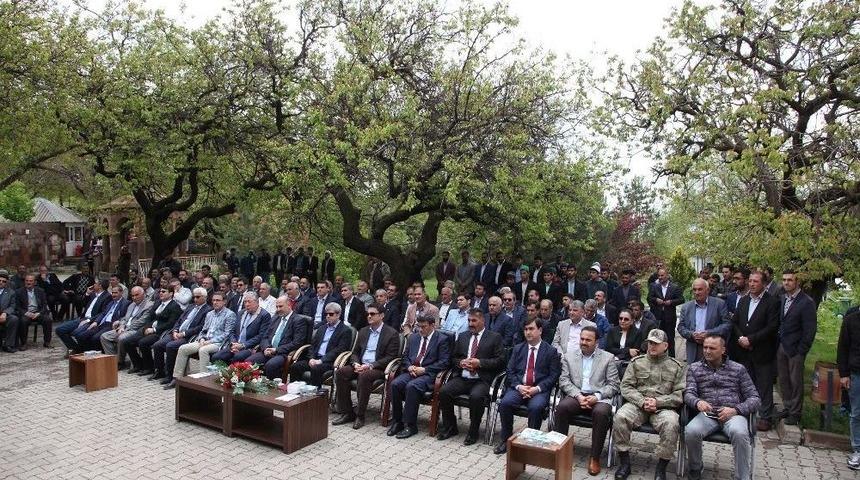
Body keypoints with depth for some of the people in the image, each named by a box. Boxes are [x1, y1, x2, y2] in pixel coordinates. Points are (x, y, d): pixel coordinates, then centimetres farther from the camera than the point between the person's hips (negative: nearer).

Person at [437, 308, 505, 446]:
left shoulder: (495, 337, 5)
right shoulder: (462, 337, 19)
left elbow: (500, 360, -3)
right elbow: (453, 358, 20)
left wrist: (479, 362, -13)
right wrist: (461, 362, -3)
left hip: (482, 380, -4)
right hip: (462, 378, 5)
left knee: (476, 396, -34)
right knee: (444, 391, -21)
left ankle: (473, 432, -11)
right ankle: (450, 427, 1)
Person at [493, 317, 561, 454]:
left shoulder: (551, 351, 5)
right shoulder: (518, 349, 14)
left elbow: (554, 375, -2)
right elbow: (510, 371, 9)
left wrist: (537, 388, -14)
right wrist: (518, 386, -10)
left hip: (540, 390, -3)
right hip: (519, 387, 3)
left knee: (535, 407, -34)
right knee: (505, 402, -26)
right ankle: (505, 440, -8)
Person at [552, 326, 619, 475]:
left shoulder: (608, 358, 7)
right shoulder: (569, 356, 11)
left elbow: (613, 385, 2)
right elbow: (564, 380, 4)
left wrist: (597, 396, -14)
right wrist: (578, 396, -12)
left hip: (599, 398, -1)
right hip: (576, 396, 2)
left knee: (601, 412, -34)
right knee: (562, 407, -30)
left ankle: (594, 457, -19)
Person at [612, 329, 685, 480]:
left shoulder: (676, 366, 8)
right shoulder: (636, 362, 10)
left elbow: (679, 394, 1)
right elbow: (626, 387, 5)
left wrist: (657, 401, -13)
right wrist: (642, 402, -12)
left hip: (663, 407, -1)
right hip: (637, 404, 1)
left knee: (671, 423, -34)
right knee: (620, 417, -29)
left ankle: (661, 467, -14)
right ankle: (624, 462, -11)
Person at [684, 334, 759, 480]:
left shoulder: (738, 369, 10)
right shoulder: (694, 368, 12)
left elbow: (754, 398, 7)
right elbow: (688, 393, 3)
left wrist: (735, 410, -12)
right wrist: (698, 402, -22)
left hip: (733, 414, -1)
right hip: (707, 414, 1)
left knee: (739, 433, -35)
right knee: (691, 431, -30)